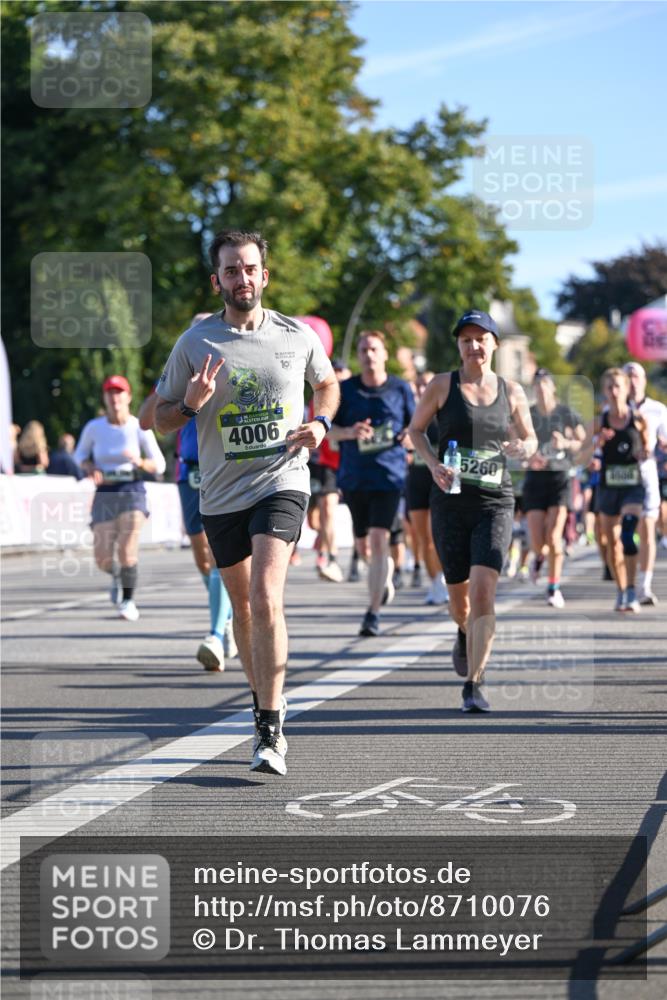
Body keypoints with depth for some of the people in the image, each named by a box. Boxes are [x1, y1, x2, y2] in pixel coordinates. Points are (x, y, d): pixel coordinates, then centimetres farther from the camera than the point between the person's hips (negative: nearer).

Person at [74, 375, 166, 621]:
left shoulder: (139, 427, -3)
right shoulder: (94, 427, 1)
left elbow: (159, 466, 2)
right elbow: (80, 455, 17)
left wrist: (140, 462, -19)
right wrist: (91, 469, -4)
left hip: (132, 492, -2)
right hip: (105, 494, 2)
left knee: (127, 550, -19)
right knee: (103, 560, -3)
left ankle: (128, 601, 1)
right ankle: (116, 575, 34)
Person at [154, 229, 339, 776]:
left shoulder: (298, 336, 1)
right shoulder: (194, 343, -1)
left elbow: (327, 383, 22)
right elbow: (161, 419, 5)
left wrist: (321, 423, 2)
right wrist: (191, 404, -16)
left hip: (283, 481, -2)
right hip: (222, 492, 2)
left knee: (266, 598, -20)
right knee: (243, 607, 14)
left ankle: (270, 732, -18)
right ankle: (267, 702, 37)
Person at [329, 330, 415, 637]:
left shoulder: (400, 389, 2)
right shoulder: (345, 389, 4)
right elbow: (329, 429, 3)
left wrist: (408, 436, -12)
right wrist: (349, 432, -18)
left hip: (389, 475, -3)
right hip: (354, 476, 3)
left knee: (379, 539, -14)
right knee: (362, 544, 11)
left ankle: (373, 613, -11)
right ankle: (386, 572, 46)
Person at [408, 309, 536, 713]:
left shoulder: (511, 391, 6)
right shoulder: (442, 386, 2)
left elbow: (530, 438, 18)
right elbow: (415, 429, 10)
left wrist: (523, 448, -7)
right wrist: (433, 463, -7)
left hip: (496, 502, 0)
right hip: (451, 501, 0)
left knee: (483, 590, -17)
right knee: (459, 594, 10)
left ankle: (474, 684, -16)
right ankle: (465, 633, 48)